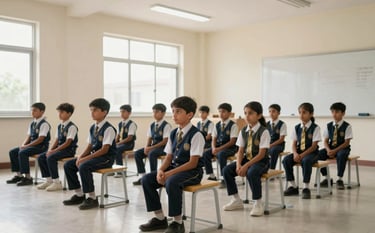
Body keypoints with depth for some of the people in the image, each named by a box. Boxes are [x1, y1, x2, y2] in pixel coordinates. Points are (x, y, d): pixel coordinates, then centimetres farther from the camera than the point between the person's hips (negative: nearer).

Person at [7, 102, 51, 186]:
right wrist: (23, 145, -4)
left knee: (22, 153, -28)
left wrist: (27, 146, -20)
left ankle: (27, 177, -20)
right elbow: (28, 137, 16)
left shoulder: (44, 124, -14)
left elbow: (40, 139, -20)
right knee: (12, 152, -1)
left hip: (41, 146, -9)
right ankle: (18, 175, 8)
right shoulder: (32, 123, 13)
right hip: (32, 145, 9)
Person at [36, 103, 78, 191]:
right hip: (59, 148, 9)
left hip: (69, 150, -9)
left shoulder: (71, 127, -14)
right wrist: (50, 150, -2)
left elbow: (67, 143, -19)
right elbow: (57, 140, 14)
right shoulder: (60, 126, 13)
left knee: (51, 158, -29)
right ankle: (49, 180, 6)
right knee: (41, 157, -3)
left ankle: (57, 183, -18)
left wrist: (54, 151, -21)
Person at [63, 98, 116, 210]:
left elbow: (104, 150, -21)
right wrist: (81, 156, -7)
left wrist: (86, 158, -23)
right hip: (94, 155, 9)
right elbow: (89, 146, 12)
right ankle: (79, 195, 11)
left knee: (83, 166, -32)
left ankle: (92, 198, -17)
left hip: (106, 158, -9)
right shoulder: (93, 127, 12)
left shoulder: (109, 129, -15)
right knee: (68, 165, 0)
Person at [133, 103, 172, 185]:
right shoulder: (152, 125, 12)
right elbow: (149, 139, 12)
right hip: (153, 146, 7)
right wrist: (146, 147, -10)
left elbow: (165, 141, -16)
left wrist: (151, 148, -20)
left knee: (151, 154, -35)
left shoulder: (166, 125, -10)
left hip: (163, 147, -7)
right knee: (137, 153, -9)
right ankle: (142, 176, -4)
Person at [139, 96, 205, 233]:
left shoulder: (196, 134, -15)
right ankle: (160, 218, 5)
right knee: (147, 179, -7)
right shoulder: (173, 133, 8)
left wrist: (169, 173, -24)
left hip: (192, 171, -8)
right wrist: (161, 170, -12)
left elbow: (192, 163, -19)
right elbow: (169, 157, 10)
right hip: (174, 168, 8)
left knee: (171, 182, -36)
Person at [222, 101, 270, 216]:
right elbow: (240, 151, 4)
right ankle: (236, 200, 4)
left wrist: (246, 166, -25)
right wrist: (238, 165, -15)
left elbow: (261, 154, -18)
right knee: (227, 169, -12)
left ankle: (258, 203, -15)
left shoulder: (264, 131, -14)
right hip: (246, 158, 6)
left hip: (261, 161, -6)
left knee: (251, 173, -37)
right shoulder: (243, 131, 4)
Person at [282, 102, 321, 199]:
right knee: (286, 160, -21)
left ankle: (306, 188, -24)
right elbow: (294, 144, 6)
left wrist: (302, 155, -22)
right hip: (299, 152, 5)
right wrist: (295, 154, -16)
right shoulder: (297, 127, 7)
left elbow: (314, 146, -12)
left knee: (306, 161, -38)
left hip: (311, 153, -5)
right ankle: (293, 186, -8)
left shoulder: (315, 128, -7)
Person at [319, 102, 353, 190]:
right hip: (330, 148, 4)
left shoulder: (347, 126, -8)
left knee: (341, 155, -39)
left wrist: (335, 151, -22)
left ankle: (339, 179, -23)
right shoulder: (329, 126, 5)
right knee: (319, 154, -22)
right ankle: (326, 178, -6)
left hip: (342, 148, -4)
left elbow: (346, 143, -11)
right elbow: (326, 141, 5)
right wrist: (328, 150, -16)